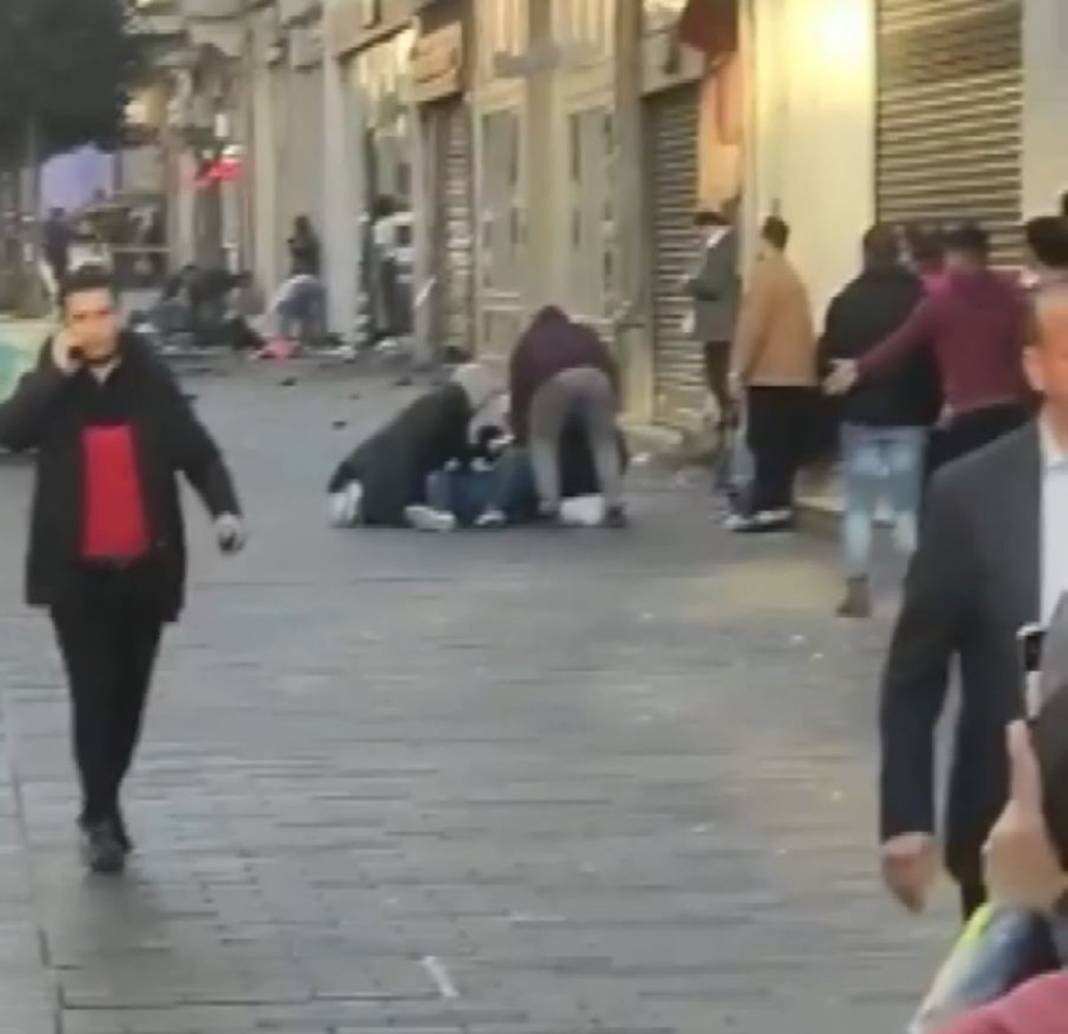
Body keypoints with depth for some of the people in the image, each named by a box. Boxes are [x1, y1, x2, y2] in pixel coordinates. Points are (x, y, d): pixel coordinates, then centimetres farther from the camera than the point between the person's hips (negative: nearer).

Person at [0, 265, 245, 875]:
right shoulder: (51, 383, 0)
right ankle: (101, 817, 0)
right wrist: (57, 372, -23)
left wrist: (226, 509, -17)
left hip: (144, 566, 2)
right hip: (78, 571, -2)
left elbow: (198, 453, 0)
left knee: (129, 694, 12)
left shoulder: (152, 380, -1)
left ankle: (106, 802, 30)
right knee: (94, 695, -7)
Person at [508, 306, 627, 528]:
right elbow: (611, 367, 30)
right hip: (594, 377, 2)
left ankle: (549, 505, 8)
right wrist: (613, 401, 36)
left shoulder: (529, 341, 39)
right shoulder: (584, 333, 42)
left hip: (554, 381, -1)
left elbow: (519, 389, 36)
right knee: (604, 441, 19)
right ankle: (614, 506, 9)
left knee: (542, 441, 19)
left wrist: (520, 434, 41)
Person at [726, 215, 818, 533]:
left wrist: (739, 369, -11)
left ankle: (768, 507, -9)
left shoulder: (765, 274, -10)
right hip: (797, 375, 9)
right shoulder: (791, 276, 17)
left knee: (767, 445, -7)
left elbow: (753, 325, -16)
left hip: (770, 375, -9)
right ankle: (776, 505, 9)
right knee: (783, 446, 8)